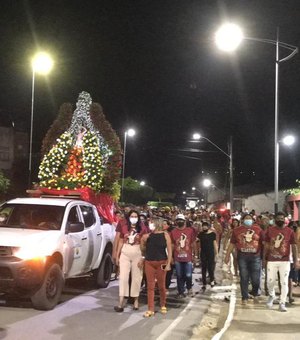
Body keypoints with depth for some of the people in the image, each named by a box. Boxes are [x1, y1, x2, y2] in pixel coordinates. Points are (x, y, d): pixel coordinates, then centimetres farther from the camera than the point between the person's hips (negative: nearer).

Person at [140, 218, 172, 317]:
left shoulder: (165, 235, -1)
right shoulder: (148, 235, 5)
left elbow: (169, 251, -4)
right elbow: (143, 249, 18)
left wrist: (168, 264, -9)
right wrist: (143, 240, 2)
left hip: (161, 263, -2)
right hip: (149, 262, 2)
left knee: (161, 285, 9)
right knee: (150, 286, 1)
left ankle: (163, 305, 29)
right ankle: (150, 309, 3)